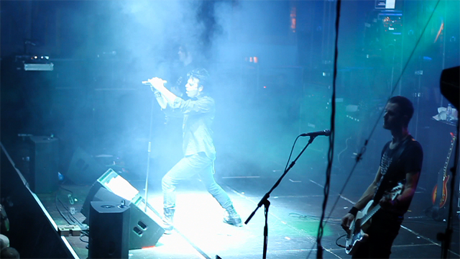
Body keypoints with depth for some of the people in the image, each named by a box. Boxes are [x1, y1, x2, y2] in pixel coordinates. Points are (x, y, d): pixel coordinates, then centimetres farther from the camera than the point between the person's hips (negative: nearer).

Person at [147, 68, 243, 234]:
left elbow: (181, 106, -29)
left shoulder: (206, 103, -15)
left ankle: (167, 223, -9)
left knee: (168, 181, -12)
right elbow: (167, 106, 13)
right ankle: (234, 217, 37)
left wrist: (162, 88, -27)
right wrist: (157, 90, -3)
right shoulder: (193, 103, 13)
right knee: (212, 186, 25)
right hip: (202, 154, 10)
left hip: (199, 154, -10)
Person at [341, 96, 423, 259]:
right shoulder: (388, 146, 15)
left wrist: (394, 202, -40)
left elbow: (410, 188, -19)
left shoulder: (412, 148, -12)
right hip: (371, 215, 9)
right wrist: (354, 210, 16)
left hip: (389, 219, -9)